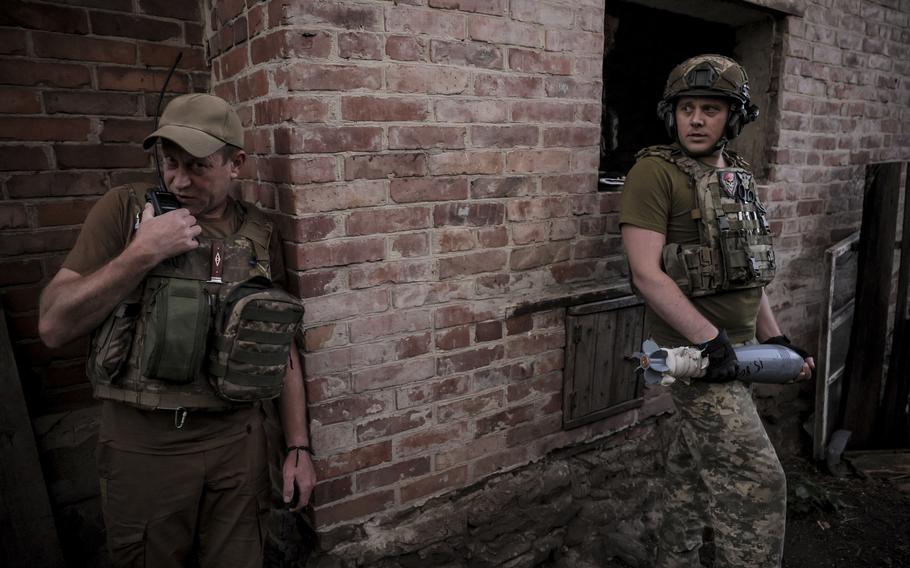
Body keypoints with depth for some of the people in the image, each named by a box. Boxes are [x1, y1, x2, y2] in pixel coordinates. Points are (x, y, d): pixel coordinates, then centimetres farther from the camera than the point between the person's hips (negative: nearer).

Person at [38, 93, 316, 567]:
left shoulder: (259, 235, 1)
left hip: (236, 440, 2)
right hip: (142, 444, -1)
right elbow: (53, 327, -9)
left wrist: (299, 447, 3)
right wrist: (141, 254, -20)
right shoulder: (124, 210, -5)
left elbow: (282, 347, 5)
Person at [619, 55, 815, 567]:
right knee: (756, 480, -8)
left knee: (696, 464, 18)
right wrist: (710, 340, -21)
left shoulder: (738, 177, 13)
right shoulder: (655, 173, -11)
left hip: (736, 346, 8)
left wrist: (775, 337, 16)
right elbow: (647, 274, -18)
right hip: (694, 347, -8)